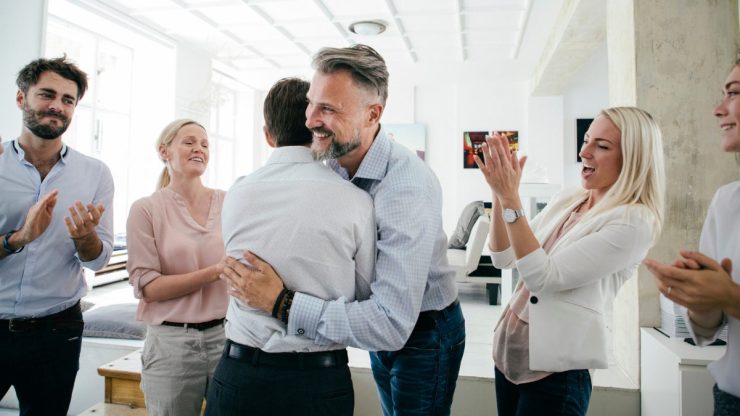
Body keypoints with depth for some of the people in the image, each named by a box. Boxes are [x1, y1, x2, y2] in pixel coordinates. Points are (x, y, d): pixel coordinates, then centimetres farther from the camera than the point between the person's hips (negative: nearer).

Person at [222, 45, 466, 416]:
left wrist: (283, 303, -35)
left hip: (423, 334, -7)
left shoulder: (408, 187, -33)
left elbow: (392, 324, -36)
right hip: (382, 328, 7)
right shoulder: (337, 165, -8)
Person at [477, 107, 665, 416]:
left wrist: (510, 198, -24)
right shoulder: (566, 200, 5)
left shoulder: (634, 221, -15)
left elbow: (543, 277, -22)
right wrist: (499, 194, -9)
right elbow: (503, 258, 3)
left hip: (555, 370, -6)